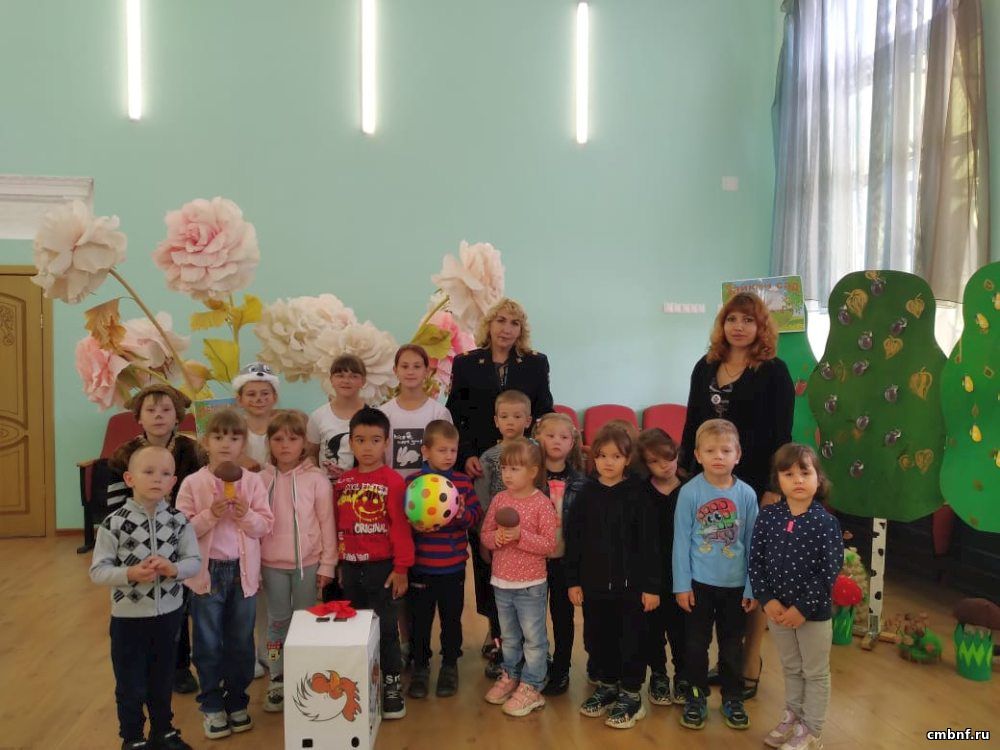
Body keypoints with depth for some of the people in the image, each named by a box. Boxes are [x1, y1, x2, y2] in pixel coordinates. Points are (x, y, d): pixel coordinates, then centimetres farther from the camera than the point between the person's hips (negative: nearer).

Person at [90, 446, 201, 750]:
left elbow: (195, 561, -3)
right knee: (130, 685, 13)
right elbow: (98, 571, -12)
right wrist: (130, 573, -28)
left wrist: (173, 568, -23)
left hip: (169, 613, 3)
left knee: (163, 680, 20)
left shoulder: (178, 520, -7)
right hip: (129, 616, -2)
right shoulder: (114, 523, -15)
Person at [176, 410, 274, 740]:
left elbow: (266, 526, -1)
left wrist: (246, 515, -20)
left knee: (241, 643, 13)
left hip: (243, 570, 2)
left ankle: (237, 702, 29)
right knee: (209, 644, 10)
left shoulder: (253, 481, -1)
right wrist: (210, 515, -21)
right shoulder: (192, 483, -5)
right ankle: (212, 706, 26)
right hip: (208, 571, -1)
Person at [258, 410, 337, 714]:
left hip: (308, 563, -2)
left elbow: (327, 523, -4)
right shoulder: (262, 479, 0)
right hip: (272, 564, 2)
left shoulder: (316, 478, -7)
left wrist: (327, 564, -4)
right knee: (277, 622, 12)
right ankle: (277, 681, 23)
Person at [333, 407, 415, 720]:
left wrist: (401, 567, -12)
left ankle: (391, 683, 19)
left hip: (382, 567, -5)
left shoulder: (393, 481, -11)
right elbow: (338, 527, 10)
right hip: (350, 567, 5)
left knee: (386, 627, 5)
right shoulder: (343, 481, 5)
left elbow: (401, 527, -11)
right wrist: (339, 564, 11)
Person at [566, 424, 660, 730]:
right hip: (594, 583, 3)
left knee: (631, 641, 7)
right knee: (599, 638, 15)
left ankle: (631, 696, 23)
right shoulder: (586, 495, 0)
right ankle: (606, 686, 35)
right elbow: (574, 541, 4)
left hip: (630, 584, -3)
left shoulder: (637, 494, -8)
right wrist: (573, 581, 2)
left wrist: (651, 585, -8)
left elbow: (649, 543, -8)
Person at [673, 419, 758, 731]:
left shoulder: (746, 494, -6)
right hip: (699, 582, -1)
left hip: (735, 584, 1)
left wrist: (753, 587, 1)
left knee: (731, 644, 16)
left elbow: (752, 543, 0)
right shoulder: (689, 492, -11)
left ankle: (732, 697, 34)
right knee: (696, 642, 11)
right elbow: (681, 541, -7)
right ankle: (697, 695, 29)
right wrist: (681, 585, -8)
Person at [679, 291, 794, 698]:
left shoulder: (774, 372, -6)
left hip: (753, 486, -5)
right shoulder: (705, 367, 9)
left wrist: (773, 489, -14)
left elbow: (780, 436, -9)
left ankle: (749, 665, 20)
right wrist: (684, 473, 10)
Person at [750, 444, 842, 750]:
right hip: (777, 609, 3)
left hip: (815, 611, -3)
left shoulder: (826, 523, -15)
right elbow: (755, 561, -3)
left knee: (815, 672, 14)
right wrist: (767, 600, -12)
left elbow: (828, 572, -16)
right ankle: (792, 716, 42)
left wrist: (803, 607, -18)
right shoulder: (768, 517, -6)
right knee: (790, 668, 22)